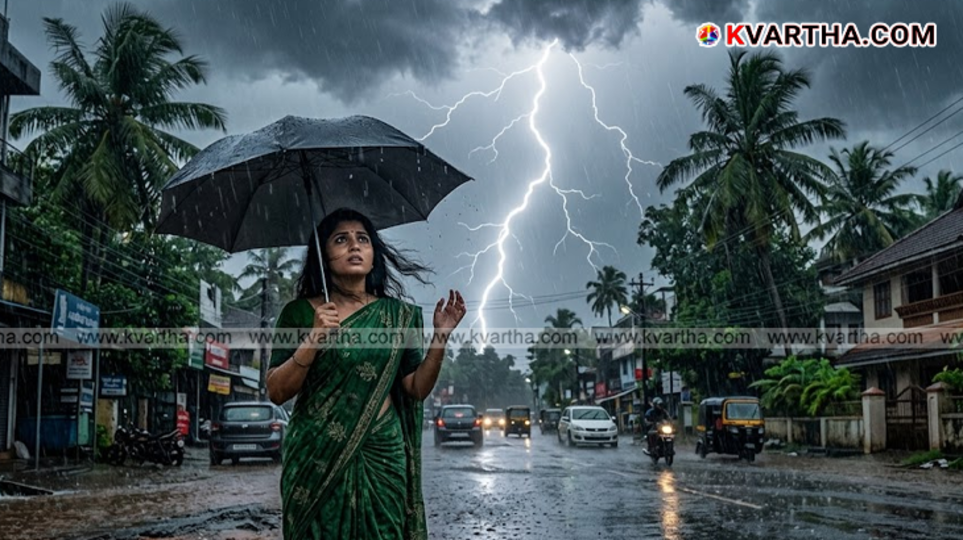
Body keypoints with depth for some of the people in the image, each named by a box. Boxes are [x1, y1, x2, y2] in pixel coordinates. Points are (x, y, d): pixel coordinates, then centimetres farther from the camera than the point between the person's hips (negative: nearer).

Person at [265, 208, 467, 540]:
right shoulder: (300, 312, 3)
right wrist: (313, 340, -14)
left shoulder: (398, 314, 8)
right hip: (317, 459, -1)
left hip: (381, 455, 2)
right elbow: (276, 393, -3)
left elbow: (416, 389, 4)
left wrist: (440, 338, -8)